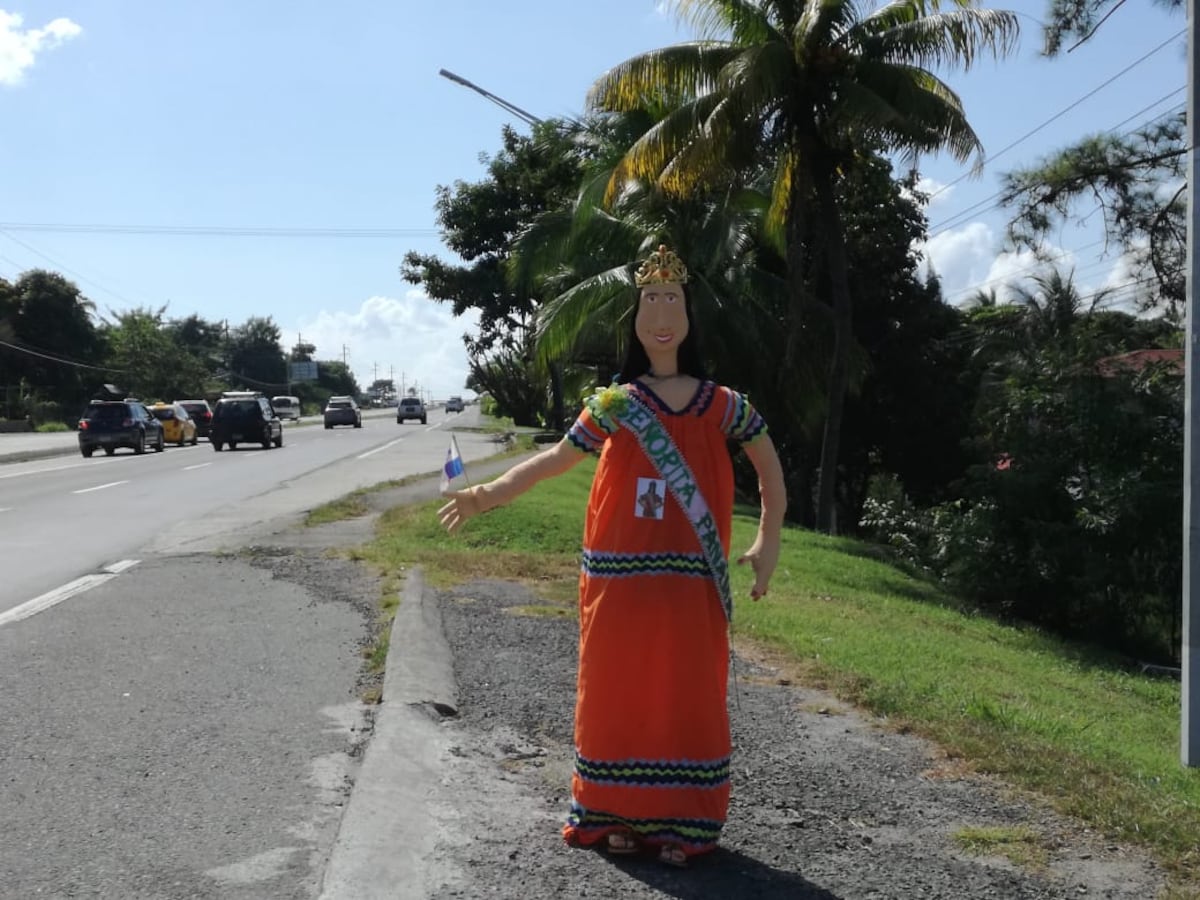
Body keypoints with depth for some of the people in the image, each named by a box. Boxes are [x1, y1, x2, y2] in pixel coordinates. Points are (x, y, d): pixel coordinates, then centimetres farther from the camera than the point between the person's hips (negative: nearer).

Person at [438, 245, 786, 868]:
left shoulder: (720, 405, 2)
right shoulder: (611, 405, 4)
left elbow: (768, 463, 10)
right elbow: (556, 458, 4)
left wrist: (769, 543, 3)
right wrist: (489, 493, -7)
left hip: (690, 581, 0)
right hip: (618, 577, 1)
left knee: (689, 697, 4)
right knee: (616, 692, 6)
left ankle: (682, 822, 16)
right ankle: (619, 814, 21)